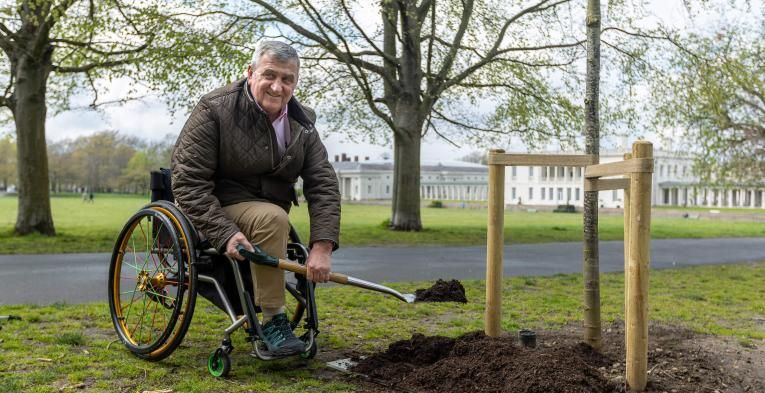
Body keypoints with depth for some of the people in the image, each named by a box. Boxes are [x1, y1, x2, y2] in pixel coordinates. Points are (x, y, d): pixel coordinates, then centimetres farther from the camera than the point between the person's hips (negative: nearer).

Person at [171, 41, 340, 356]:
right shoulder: (214, 110, -18)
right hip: (218, 211, -6)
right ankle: (273, 320, -22)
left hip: (266, 212, 6)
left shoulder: (302, 123, -3)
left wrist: (322, 246, -24)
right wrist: (225, 234, -34)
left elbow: (323, 185, -10)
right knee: (272, 218, -31)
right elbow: (188, 183, -21)